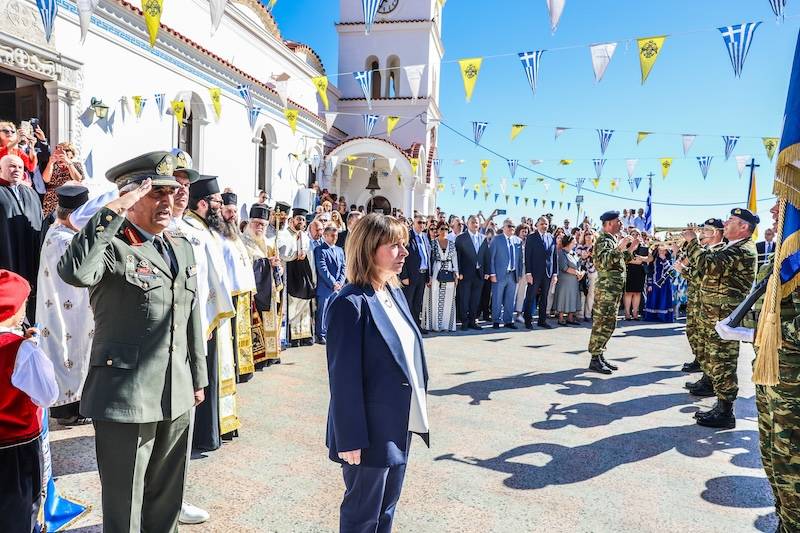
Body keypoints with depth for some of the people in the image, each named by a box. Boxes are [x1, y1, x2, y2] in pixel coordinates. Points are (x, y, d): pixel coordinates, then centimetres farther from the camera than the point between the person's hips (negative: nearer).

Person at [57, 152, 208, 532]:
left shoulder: (181, 246, 10)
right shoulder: (111, 246, -11)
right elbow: (74, 272, -36)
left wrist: (198, 377, 16)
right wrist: (112, 212, -27)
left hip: (177, 396, 7)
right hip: (126, 397, -6)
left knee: (166, 501, 22)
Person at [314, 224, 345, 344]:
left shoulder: (340, 250, 16)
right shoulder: (320, 250, -5)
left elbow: (343, 268, 11)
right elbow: (322, 269, -12)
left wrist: (340, 283, -3)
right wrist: (333, 283, -13)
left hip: (338, 287, 6)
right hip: (325, 287, -5)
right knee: (322, 311, -2)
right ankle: (321, 335, 7)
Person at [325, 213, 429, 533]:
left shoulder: (394, 292, 4)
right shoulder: (351, 304, -21)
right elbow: (344, 378, -20)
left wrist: (417, 414, 12)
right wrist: (350, 438, -18)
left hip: (399, 425, 8)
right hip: (371, 430, -8)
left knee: (387, 506, 24)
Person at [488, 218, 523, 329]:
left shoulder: (517, 241, 9)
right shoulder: (496, 239, -3)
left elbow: (520, 258, 12)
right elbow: (491, 257, -5)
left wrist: (520, 273, 7)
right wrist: (492, 274, -10)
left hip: (513, 275, 4)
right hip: (500, 274, -4)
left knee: (510, 300, 11)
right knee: (497, 299, 3)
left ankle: (508, 321, 21)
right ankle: (496, 321, 14)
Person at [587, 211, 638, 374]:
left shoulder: (614, 239, 19)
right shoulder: (603, 240, -11)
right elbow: (603, 261, -27)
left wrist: (630, 250, 15)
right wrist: (620, 248, -32)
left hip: (615, 289, 10)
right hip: (606, 288, -10)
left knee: (608, 324, 13)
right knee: (603, 323, -8)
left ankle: (599, 355, 20)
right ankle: (595, 360, -4)